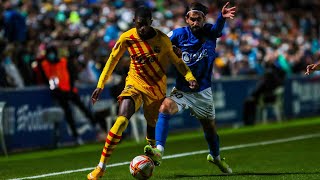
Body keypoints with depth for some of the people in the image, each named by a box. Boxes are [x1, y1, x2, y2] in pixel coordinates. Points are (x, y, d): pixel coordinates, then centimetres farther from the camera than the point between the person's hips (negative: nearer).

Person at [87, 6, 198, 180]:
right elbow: (113, 59, 2)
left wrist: (189, 77, -16)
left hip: (157, 87, 1)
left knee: (152, 126, 9)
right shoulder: (127, 38, -11)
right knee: (121, 120, -23)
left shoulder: (162, 39, -12)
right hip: (135, 83, -1)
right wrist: (100, 85, 1)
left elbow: (177, 60, 0)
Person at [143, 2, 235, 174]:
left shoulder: (210, 32, -9)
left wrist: (222, 17, -56)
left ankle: (215, 156, 45)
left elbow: (218, 28, -34)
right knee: (165, 107, -31)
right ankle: (158, 151, -36)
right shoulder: (179, 34, -8)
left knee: (210, 128, 14)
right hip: (182, 90, -1)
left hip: (203, 91, 1)